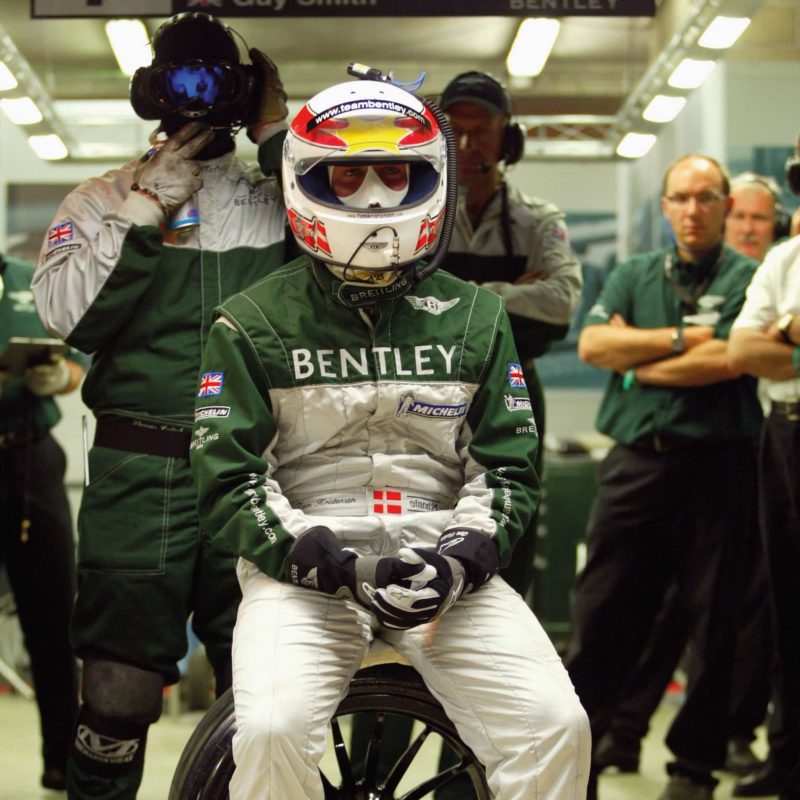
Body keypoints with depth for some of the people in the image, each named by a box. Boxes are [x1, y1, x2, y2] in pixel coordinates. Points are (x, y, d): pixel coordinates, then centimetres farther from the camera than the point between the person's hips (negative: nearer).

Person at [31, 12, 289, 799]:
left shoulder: (278, 201, 11)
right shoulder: (102, 201, 7)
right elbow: (68, 314, -7)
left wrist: (282, 142, -6)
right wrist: (146, 212, -10)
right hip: (140, 475, -2)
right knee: (118, 695, -4)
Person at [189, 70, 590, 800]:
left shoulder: (474, 316, 12)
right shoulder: (255, 322, 5)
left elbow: (509, 465, 11)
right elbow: (228, 477, 0)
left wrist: (461, 557, -10)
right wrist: (332, 565, -16)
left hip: (444, 566, 2)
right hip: (303, 568, -2)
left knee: (556, 727, -19)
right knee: (273, 732, -30)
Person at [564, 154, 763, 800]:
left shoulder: (748, 279, 2)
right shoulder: (633, 276, 14)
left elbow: (725, 361, -14)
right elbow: (592, 343, -1)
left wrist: (635, 362, -4)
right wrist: (680, 339, -8)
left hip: (716, 467, -3)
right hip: (635, 463, 3)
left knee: (713, 624, 3)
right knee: (601, 614, 2)